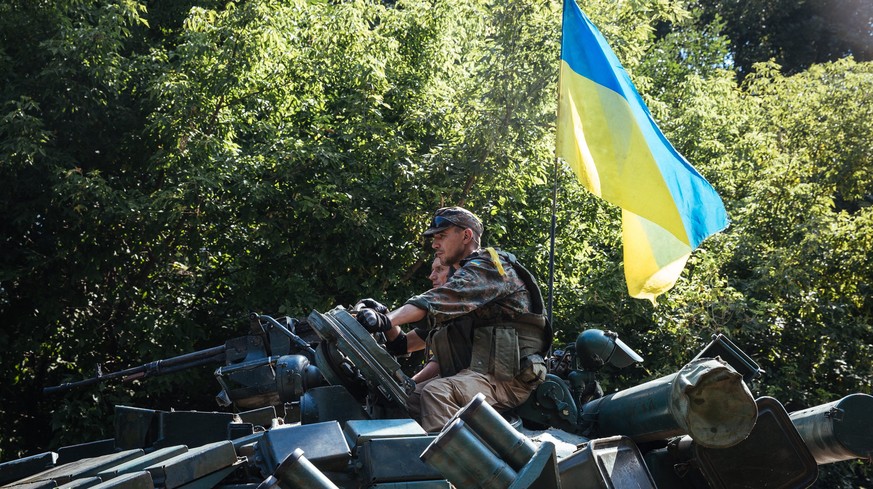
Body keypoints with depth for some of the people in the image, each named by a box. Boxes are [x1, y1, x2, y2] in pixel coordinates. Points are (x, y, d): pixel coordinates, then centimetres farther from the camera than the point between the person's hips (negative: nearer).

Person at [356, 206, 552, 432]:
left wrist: (387, 320, -33)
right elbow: (433, 328, 25)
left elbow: (436, 301, -23)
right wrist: (395, 337, 11)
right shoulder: (469, 273, 25)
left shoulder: (488, 267, -6)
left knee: (436, 392, -32)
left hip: (509, 378, -10)